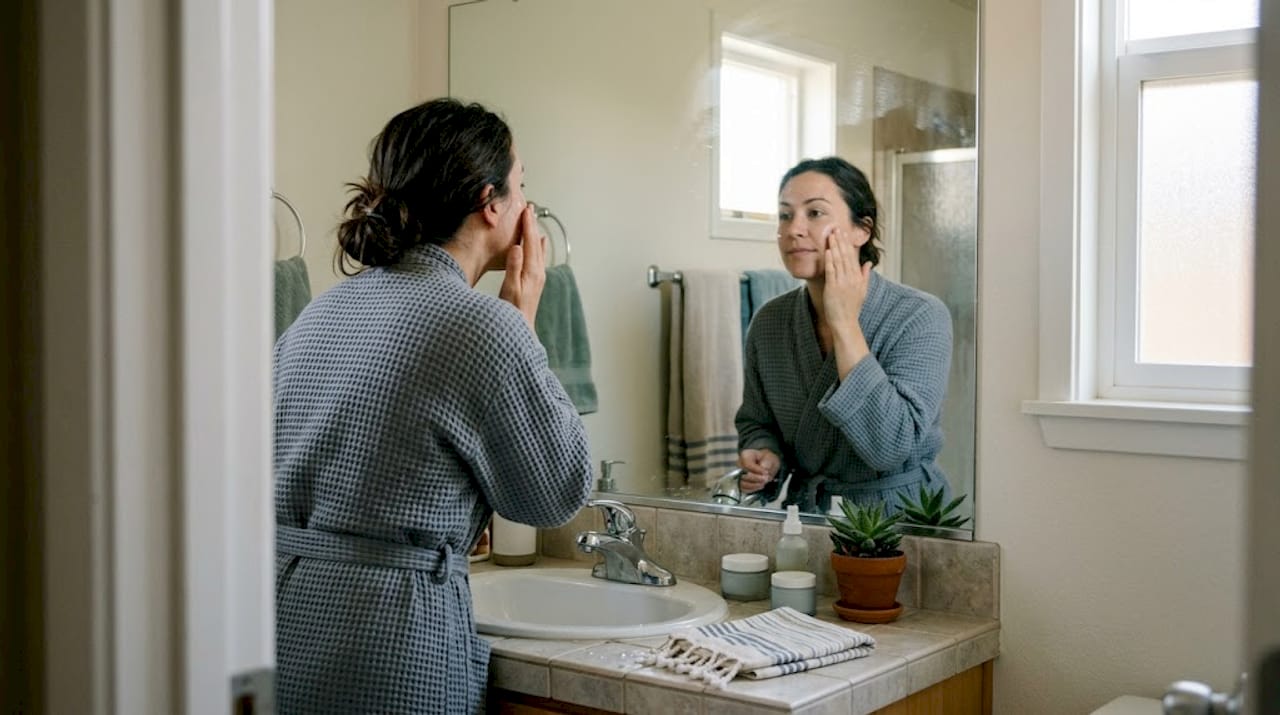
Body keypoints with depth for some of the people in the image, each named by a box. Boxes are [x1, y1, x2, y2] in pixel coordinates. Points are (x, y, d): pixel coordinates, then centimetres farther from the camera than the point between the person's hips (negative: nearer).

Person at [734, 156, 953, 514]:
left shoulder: (920, 317, -14)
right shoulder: (768, 322, -1)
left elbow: (892, 449, -24)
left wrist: (845, 324, -22)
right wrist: (765, 458, -8)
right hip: (805, 517, 4)